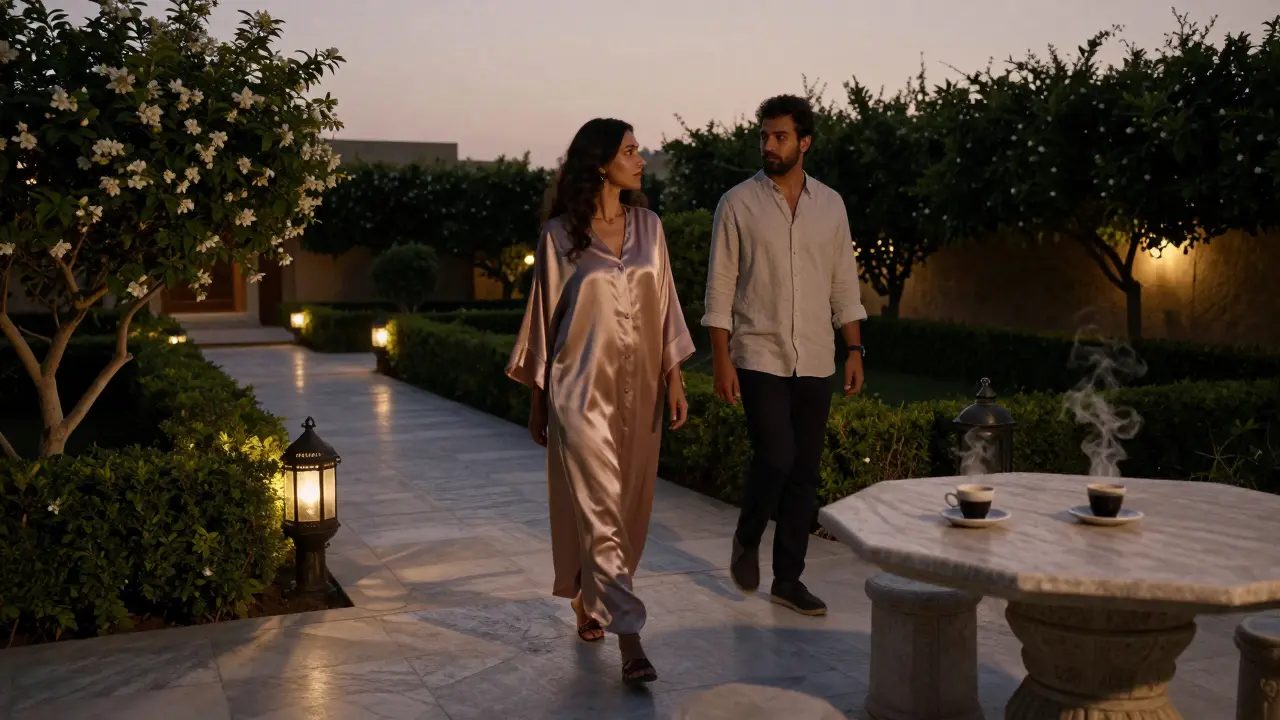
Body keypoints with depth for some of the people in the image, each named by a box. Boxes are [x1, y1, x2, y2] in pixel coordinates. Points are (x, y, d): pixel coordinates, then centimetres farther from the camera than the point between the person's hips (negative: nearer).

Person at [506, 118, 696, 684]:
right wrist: (537, 398, 4)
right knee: (600, 511, -9)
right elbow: (544, 315, 2)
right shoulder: (560, 234, -4)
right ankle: (629, 640, -7)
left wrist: (674, 377, 4)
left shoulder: (647, 225, 8)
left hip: (638, 389, 5)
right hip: (582, 389, -5)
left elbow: (664, 305, 10)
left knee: (628, 508, 12)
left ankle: (589, 603, 35)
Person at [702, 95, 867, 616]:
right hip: (759, 357, -3)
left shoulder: (830, 205, 8)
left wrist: (855, 350, 5)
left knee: (805, 470, 6)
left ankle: (788, 579, 17)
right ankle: (747, 539, 15)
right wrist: (721, 360, -10)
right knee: (775, 458, -14)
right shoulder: (738, 204, -2)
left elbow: (844, 285, 12)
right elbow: (720, 287, -4)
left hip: (816, 361, 4)